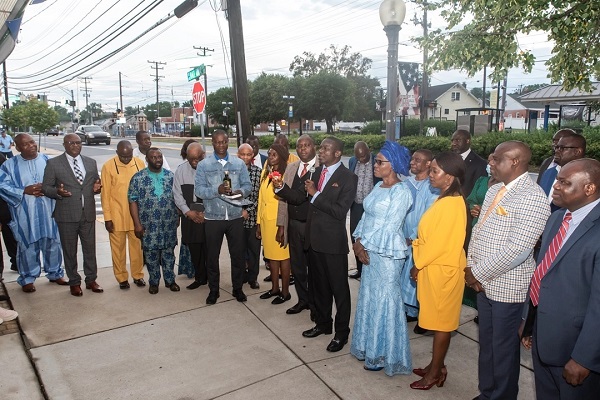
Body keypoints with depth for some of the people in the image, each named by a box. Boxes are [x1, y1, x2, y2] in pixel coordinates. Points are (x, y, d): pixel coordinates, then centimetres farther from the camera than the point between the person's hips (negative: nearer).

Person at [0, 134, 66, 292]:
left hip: (48, 212, 1)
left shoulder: (47, 160, 3)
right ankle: (28, 279, 25)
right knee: (28, 246, 8)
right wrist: (24, 191, -17)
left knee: (52, 244, 11)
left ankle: (55, 273, 28)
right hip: (25, 214, -1)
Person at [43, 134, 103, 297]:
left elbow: (96, 183, 18)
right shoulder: (53, 163, 0)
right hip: (66, 215, -2)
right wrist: (57, 192, -20)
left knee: (90, 248, 9)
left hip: (88, 213, 3)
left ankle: (91, 279, 23)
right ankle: (74, 282, 22)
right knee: (70, 250, 8)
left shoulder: (91, 162, 10)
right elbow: (46, 187, 0)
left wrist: (96, 187, -6)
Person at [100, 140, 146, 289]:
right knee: (118, 248, 9)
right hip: (116, 216, -2)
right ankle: (121, 277, 23)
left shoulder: (140, 163, -1)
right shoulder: (108, 166, -8)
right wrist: (107, 218, -7)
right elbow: (105, 194, -5)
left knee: (137, 246, 11)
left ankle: (138, 275, 25)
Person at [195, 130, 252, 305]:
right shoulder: (203, 165, 0)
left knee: (238, 254, 9)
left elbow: (247, 185, 4)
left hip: (235, 217, 1)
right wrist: (217, 190, -24)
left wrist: (240, 191, -18)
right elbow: (199, 190, -8)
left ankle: (237, 288, 26)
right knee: (212, 255, 9)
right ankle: (213, 290, 26)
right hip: (213, 217, -1)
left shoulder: (239, 164, 6)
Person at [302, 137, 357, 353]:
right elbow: (305, 199, 10)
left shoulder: (348, 177, -12)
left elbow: (340, 211, -20)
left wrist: (315, 194, -19)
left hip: (333, 242, -6)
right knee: (319, 285, 20)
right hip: (314, 239, 7)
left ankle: (341, 332, 24)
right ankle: (322, 323, 38)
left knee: (339, 289, 8)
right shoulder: (317, 172, 8)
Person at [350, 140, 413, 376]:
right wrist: (358, 241, -1)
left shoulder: (401, 192, -15)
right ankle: (369, 347, 33)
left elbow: (390, 226, -19)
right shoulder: (378, 187, 9)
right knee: (369, 298, 16)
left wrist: (365, 245, -14)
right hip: (369, 251, 8)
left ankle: (384, 354, 21)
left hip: (386, 253, -8)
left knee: (383, 301, 4)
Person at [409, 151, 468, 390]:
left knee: (440, 321, 6)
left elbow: (438, 243, -21)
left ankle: (436, 371, 21)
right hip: (434, 267, 9)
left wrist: (418, 265, -10)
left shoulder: (451, 204, -23)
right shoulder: (445, 199, 7)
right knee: (438, 320, 18)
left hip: (442, 271, -9)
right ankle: (436, 365, 32)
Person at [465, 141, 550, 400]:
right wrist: (471, 267, 0)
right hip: (484, 282, 8)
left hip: (507, 286, -8)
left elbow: (516, 250, -25)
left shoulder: (532, 198, -20)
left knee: (503, 348, 10)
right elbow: (478, 229, 12)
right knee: (486, 343, 21)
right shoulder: (494, 190, 8)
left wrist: (478, 273, -16)